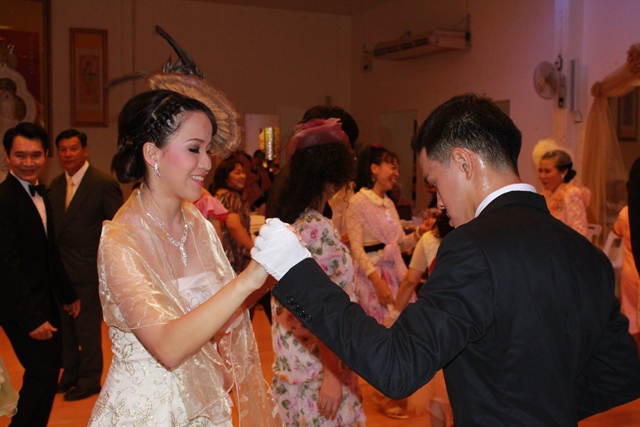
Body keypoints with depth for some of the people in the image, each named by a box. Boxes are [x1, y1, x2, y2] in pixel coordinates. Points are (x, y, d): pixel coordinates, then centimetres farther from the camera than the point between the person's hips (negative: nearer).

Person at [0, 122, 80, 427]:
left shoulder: (41, 193, 7)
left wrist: (67, 295, 17)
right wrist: (31, 319, -23)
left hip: (44, 299, 9)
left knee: (49, 368, 16)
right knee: (43, 372, -3)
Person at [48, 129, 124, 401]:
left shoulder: (104, 183, -10)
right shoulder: (55, 185, 10)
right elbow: (54, 225, 12)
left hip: (88, 269, -6)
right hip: (59, 268, 6)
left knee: (88, 326, 4)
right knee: (63, 325, 14)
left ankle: (90, 380, 19)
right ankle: (70, 373, 32)